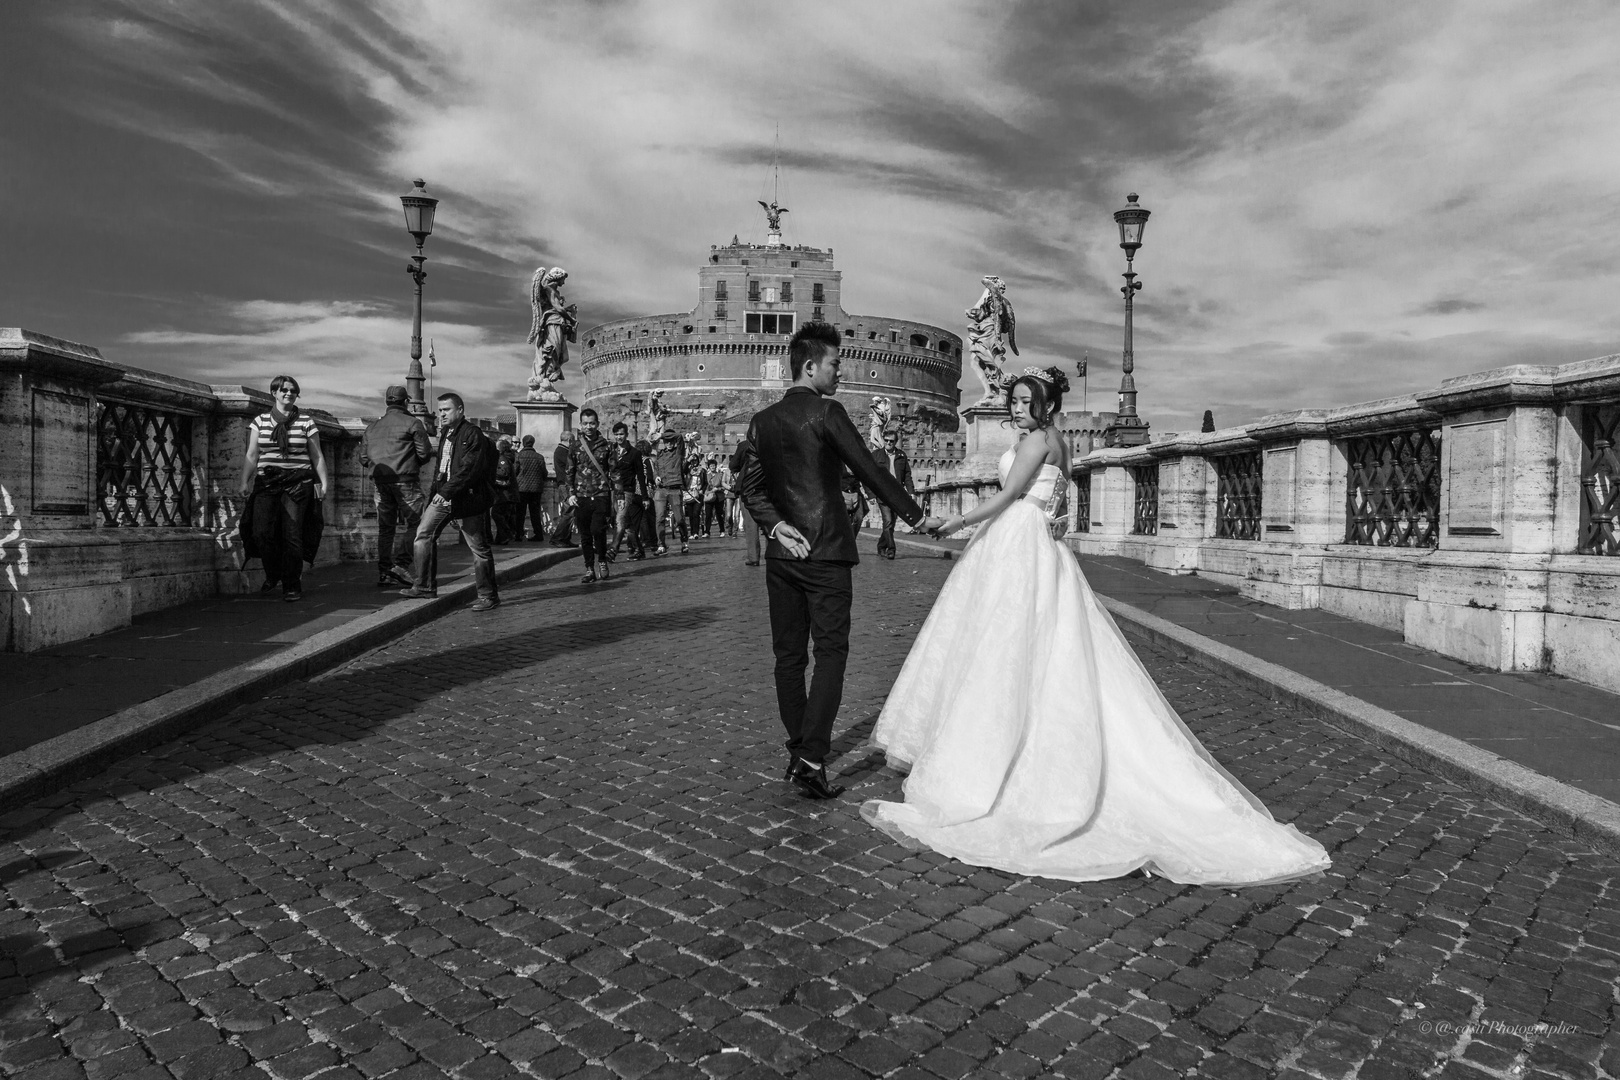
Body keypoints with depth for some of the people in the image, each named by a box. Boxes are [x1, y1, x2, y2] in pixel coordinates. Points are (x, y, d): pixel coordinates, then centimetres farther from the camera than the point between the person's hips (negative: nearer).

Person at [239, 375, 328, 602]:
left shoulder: (306, 423, 8)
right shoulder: (259, 421, 11)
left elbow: (317, 457, 9)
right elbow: (251, 455, 9)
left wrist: (323, 482, 0)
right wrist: (245, 482, 1)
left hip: (298, 483, -1)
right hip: (267, 482, 1)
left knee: (292, 536, -7)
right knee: (262, 533, -11)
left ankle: (292, 587, 5)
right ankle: (273, 574, 16)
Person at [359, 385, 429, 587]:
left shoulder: (372, 426, 12)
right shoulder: (412, 423, -3)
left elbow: (363, 458, 11)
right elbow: (424, 453, -8)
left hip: (380, 483, 5)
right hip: (406, 481, -5)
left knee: (385, 527, 9)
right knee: (411, 522, 3)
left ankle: (384, 574, 9)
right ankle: (401, 564, -10)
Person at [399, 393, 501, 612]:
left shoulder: (473, 434, -14)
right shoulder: (445, 434, 15)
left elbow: (470, 469, -23)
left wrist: (447, 491, -26)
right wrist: (437, 490, 15)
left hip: (467, 497, -9)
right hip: (443, 495, 9)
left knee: (479, 548, -1)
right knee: (423, 534, 4)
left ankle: (488, 596, 8)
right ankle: (424, 586, 12)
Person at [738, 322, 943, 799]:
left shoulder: (762, 420, 9)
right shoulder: (826, 412, -9)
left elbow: (751, 487, 5)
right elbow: (869, 470, -9)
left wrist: (775, 525, -2)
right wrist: (916, 515, -2)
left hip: (781, 553, 6)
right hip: (825, 553, -6)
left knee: (788, 656, 11)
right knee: (830, 653, -1)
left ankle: (797, 750, 20)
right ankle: (811, 759, -8)